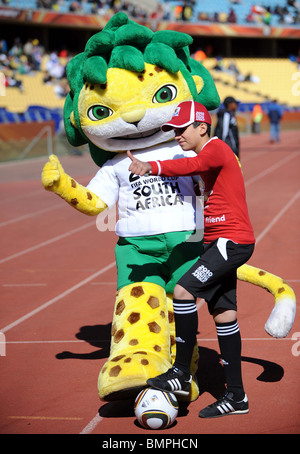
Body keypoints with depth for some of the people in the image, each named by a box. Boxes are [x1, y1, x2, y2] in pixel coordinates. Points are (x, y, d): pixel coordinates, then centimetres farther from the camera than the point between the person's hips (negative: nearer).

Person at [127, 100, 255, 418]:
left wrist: (151, 167, -42)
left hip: (232, 241, -11)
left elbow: (190, 166, -32)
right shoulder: (206, 156, 18)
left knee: (184, 290, -19)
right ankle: (236, 396, 15)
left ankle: (181, 374, -11)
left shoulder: (216, 149, -13)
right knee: (223, 314, 10)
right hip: (219, 242, 11)